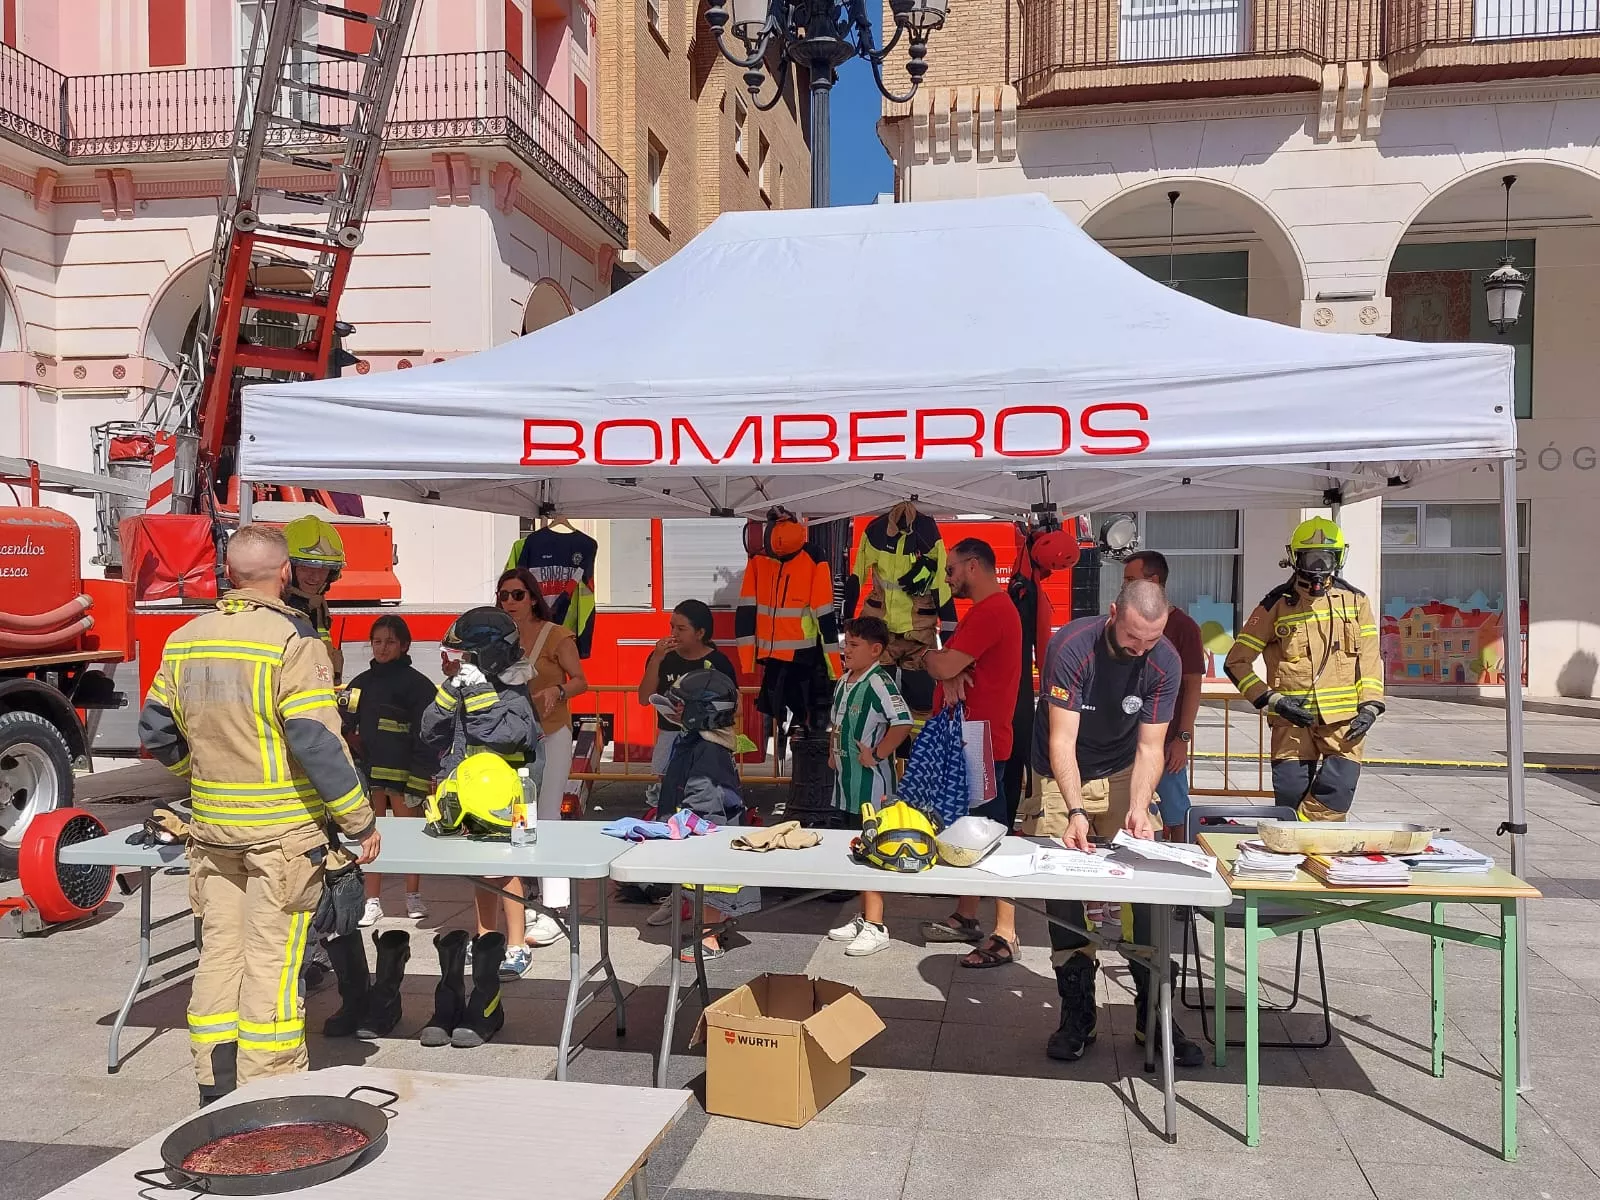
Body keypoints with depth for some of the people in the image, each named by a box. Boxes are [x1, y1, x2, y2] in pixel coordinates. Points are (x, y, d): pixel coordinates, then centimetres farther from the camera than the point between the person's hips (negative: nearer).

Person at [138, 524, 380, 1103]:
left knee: (218, 953, 14)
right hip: (281, 832, -6)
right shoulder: (292, 641, -15)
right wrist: (360, 821, -12)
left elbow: (156, 733, 12)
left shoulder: (184, 641, 5)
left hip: (211, 829, 6)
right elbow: (317, 743, -20)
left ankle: (216, 1094, 23)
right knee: (272, 964, 1)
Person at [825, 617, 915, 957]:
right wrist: (833, 753, 16)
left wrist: (877, 755, -21)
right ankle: (864, 917, 28)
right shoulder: (844, 682, 11)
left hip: (872, 781, -9)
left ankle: (876, 927, 3)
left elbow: (903, 723, -27)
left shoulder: (879, 682, -16)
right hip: (846, 780, 9)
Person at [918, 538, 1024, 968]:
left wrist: (927, 656, 0)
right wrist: (950, 673, -10)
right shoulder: (985, 609, 19)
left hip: (981, 742, -11)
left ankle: (1005, 936, -3)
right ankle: (965, 918, 26)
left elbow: (944, 666, -22)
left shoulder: (990, 611, -16)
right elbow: (951, 664, 13)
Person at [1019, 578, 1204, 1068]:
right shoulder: (1072, 646, -26)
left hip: (1123, 774, 2)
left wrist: (1138, 807, -29)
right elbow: (1061, 740, -27)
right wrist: (1075, 811, -37)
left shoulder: (1164, 661, -16)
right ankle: (1077, 1014, 10)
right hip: (1060, 776, -2)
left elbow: (1150, 746, -13)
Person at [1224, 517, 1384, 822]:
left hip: (1344, 719, 1)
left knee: (1336, 791, -14)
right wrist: (1272, 700, -9)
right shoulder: (1276, 605, 1)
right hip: (1292, 719, -1)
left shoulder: (1355, 601, 9)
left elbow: (1370, 658, 11)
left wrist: (1370, 706, -3)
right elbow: (1236, 662, 1)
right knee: (1289, 795, -2)